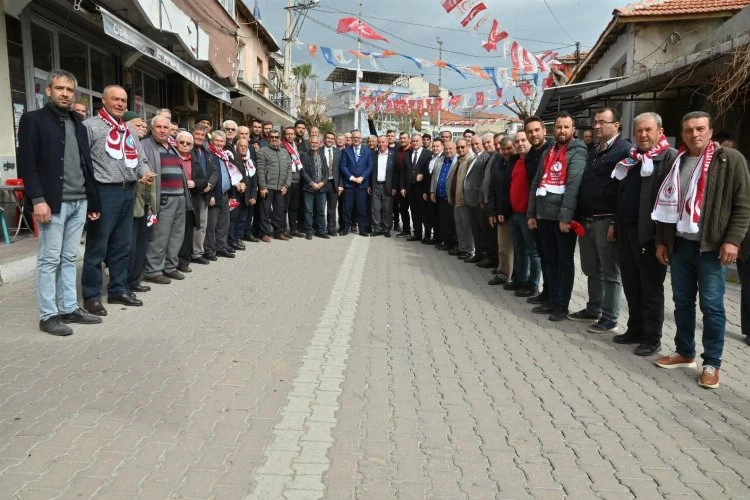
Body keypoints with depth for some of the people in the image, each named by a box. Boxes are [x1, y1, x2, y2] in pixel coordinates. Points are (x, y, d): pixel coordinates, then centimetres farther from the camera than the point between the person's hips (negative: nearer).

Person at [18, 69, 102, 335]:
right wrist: (38, 199, -18)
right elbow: (27, 163, -9)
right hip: (53, 202, -6)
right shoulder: (33, 119, -1)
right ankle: (48, 315, 5)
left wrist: (93, 201, 11)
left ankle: (70, 309, 17)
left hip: (79, 202, 6)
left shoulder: (78, 124, 17)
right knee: (49, 259, -1)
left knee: (69, 258, 11)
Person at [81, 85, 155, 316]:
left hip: (127, 192, 7)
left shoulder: (129, 131, 18)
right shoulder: (91, 126, -5)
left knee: (122, 246, 13)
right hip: (104, 192, -7)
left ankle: (118, 290, 24)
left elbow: (140, 159, 20)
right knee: (97, 247, -1)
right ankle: (91, 296, 7)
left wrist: (145, 172, -3)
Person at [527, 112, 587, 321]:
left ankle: (562, 305, 11)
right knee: (550, 260, 14)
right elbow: (536, 183, 16)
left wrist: (566, 216, -23)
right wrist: (531, 213, 10)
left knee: (565, 261, 3)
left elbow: (573, 186, -16)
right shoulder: (549, 152, 16)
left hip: (563, 217, -7)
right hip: (544, 215, 7)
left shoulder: (577, 152, -6)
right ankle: (552, 300, 24)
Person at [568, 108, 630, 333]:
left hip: (607, 221, -8)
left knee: (610, 273, 1)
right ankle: (593, 310, 29)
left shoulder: (624, 150, -9)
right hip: (586, 220, 8)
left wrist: (616, 222, -20)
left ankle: (609, 319, 9)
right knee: (592, 270, 17)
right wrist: (578, 216, 16)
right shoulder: (593, 152, 18)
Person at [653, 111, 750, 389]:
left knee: (711, 306, 0)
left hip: (711, 246, -5)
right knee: (682, 301, 12)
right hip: (679, 244, 5)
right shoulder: (676, 162, 11)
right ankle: (684, 352, 26)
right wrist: (661, 240, 11)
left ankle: (712, 363, 11)